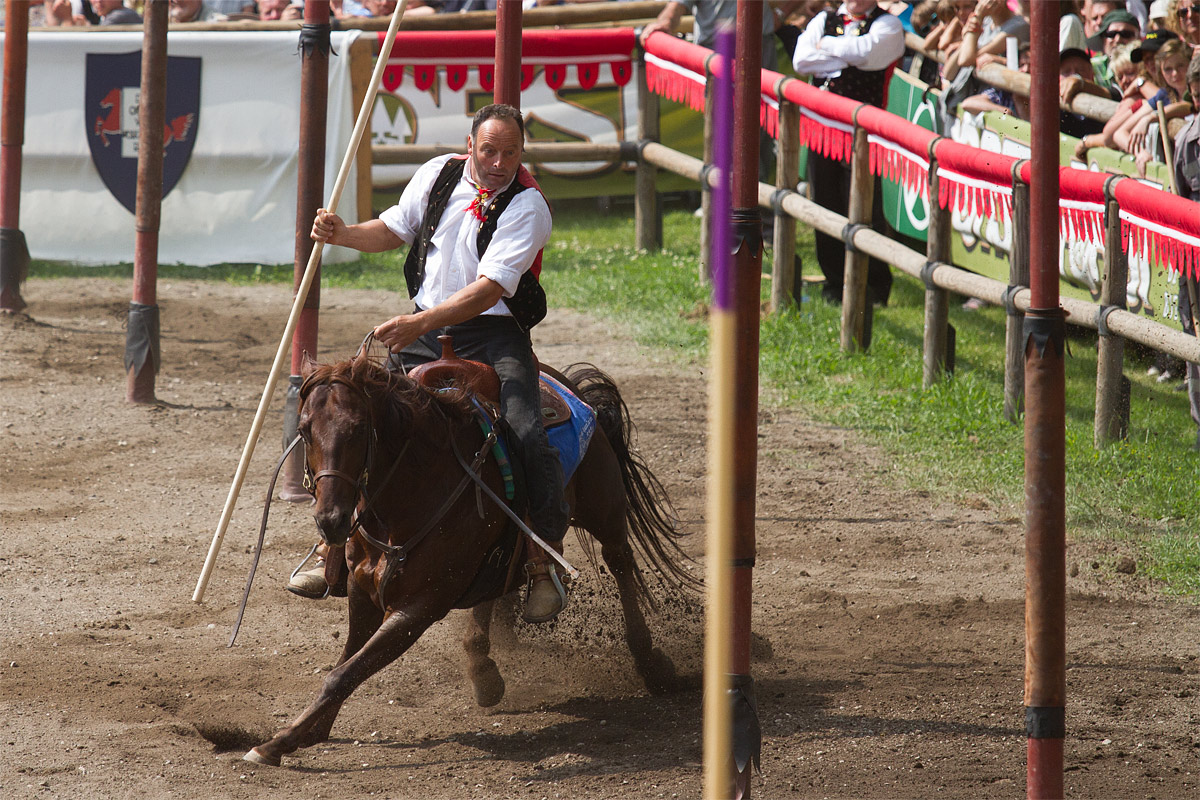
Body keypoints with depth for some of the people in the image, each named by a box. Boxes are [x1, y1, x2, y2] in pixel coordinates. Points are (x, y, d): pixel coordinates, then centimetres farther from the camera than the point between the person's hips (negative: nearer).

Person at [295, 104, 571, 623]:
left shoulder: (527, 206, -13)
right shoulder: (439, 175, 3)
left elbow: (489, 289, -23)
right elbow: (393, 230, 20)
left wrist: (419, 324, -33)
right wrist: (344, 234, -1)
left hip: (493, 333, -5)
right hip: (424, 331, 5)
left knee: (528, 438, -24)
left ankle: (544, 564, -8)